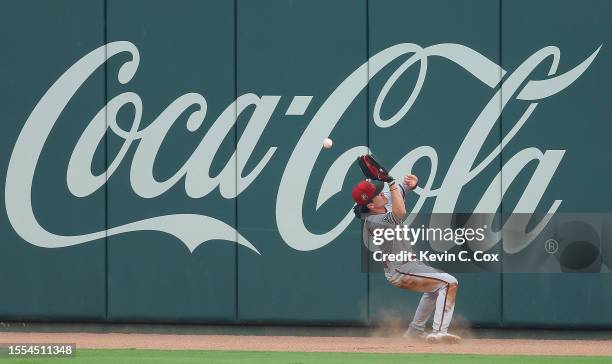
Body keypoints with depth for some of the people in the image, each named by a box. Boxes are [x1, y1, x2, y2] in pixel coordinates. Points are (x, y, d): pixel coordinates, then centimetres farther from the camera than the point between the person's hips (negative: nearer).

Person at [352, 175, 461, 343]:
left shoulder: (387, 199, -3)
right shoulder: (374, 221, -29)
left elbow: (401, 188, 11)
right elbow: (400, 214, -46)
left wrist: (411, 182, -13)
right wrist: (392, 183, -42)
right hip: (400, 273, -10)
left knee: (435, 287, 31)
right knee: (449, 283, -20)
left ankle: (415, 330, 33)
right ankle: (439, 333, -25)